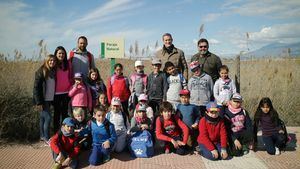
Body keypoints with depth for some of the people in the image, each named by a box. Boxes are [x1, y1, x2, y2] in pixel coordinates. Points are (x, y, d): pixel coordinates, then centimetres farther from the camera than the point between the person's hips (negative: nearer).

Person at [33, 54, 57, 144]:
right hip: (43, 100, -6)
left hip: (49, 99, 6)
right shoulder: (41, 72, -12)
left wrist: (53, 99, 5)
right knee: (48, 117, -7)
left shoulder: (53, 72, 8)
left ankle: (42, 136, 25)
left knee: (43, 118, 15)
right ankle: (46, 138, 4)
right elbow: (36, 88, -14)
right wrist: (38, 102, -18)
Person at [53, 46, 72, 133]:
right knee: (57, 112, 8)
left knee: (65, 112, 10)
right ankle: (56, 131, 17)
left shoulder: (68, 63, 5)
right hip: (57, 92, -2)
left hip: (66, 92, 2)